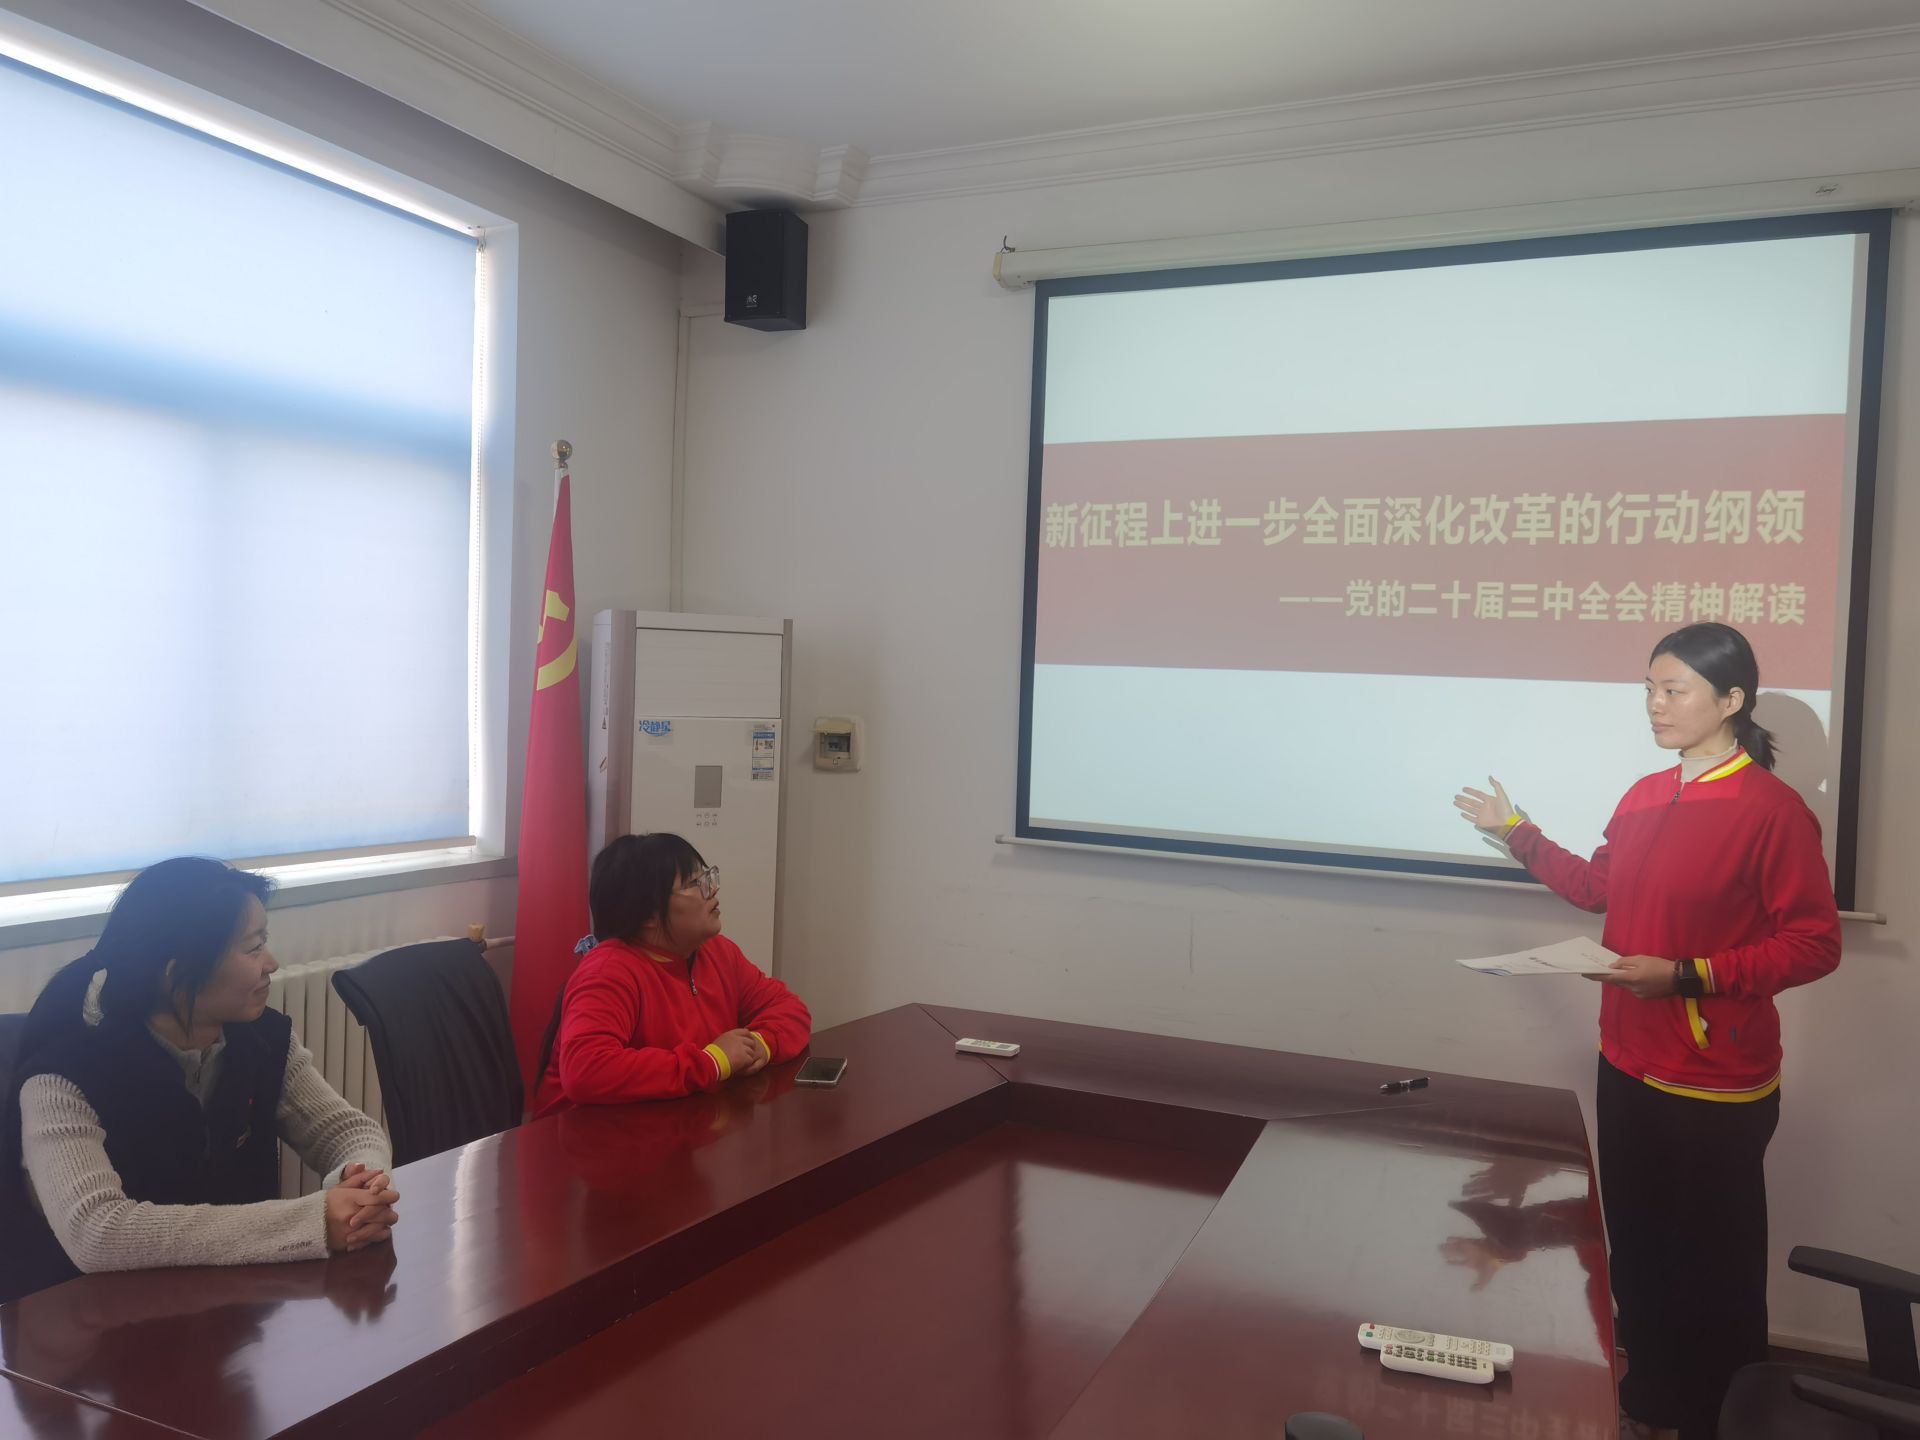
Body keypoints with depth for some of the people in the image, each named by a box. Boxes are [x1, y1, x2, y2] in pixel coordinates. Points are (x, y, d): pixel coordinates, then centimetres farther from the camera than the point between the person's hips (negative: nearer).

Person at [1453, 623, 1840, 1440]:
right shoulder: (1644, 798, 5)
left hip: (1717, 1086, -7)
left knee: (1713, 1270, 9)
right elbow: (1599, 889, 19)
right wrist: (1517, 834, 15)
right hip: (1627, 1064, 7)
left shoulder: (1773, 811, -17)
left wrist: (1688, 975, -25)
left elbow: (1815, 945, -17)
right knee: (1636, 1250, 20)